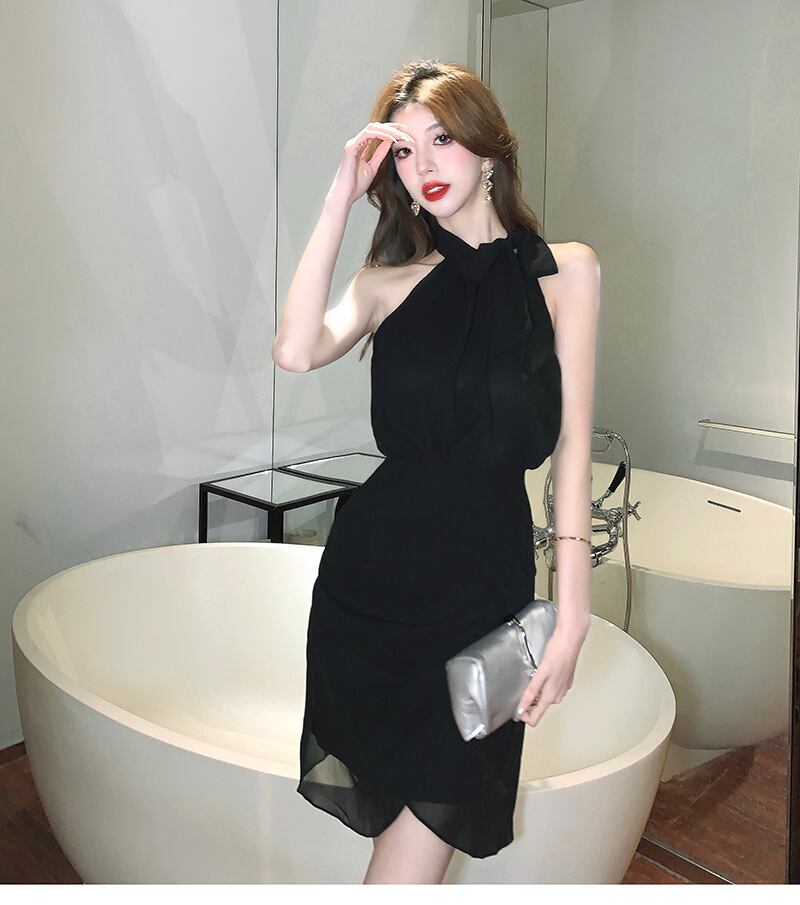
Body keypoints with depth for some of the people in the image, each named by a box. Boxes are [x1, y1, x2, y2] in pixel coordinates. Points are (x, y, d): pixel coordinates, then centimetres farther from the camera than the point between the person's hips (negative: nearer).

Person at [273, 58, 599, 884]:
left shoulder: (565, 270, 3)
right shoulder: (393, 280, 6)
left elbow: (572, 444, -2)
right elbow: (295, 351, -14)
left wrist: (571, 614, -7)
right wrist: (340, 198, -8)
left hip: (487, 575, -1)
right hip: (373, 571, 1)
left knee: (438, 807, 2)